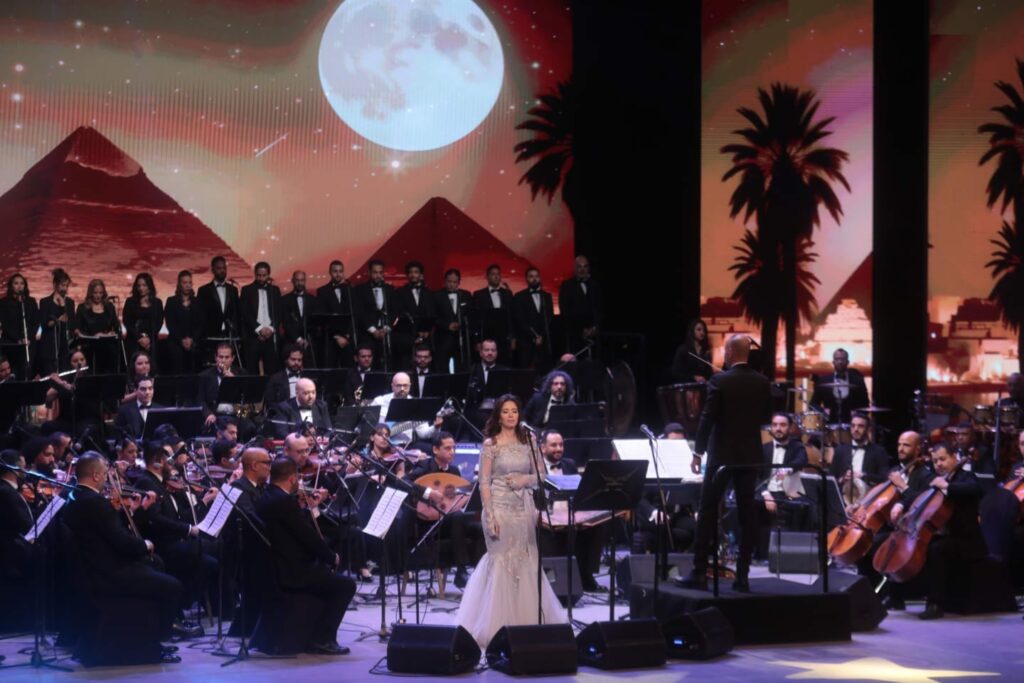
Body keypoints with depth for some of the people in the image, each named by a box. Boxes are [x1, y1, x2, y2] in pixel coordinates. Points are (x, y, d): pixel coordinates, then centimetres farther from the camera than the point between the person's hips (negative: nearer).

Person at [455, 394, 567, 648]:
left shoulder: (528, 442, 8)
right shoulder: (491, 444, -3)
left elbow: (538, 476, 11)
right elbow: (484, 483, -6)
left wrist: (524, 479, -11)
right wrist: (490, 516, -14)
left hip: (525, 508, 4)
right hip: (500, 507, -4)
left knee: (526, 563, 5)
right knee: (502, 563, -4)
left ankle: (526, 622, 14)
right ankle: (499, 625, 2)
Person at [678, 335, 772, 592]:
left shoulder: (719, 381, -12)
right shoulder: (763, 382, 1)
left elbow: (707, 418, -12)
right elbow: (766, 417, 11)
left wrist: (697, 452, -4)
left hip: (721, 454, -4)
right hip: (750, 454, 4)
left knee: (707, 511, 4)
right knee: (747, 513, 6)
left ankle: (700, 573, 2)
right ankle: (742, 575, 3)